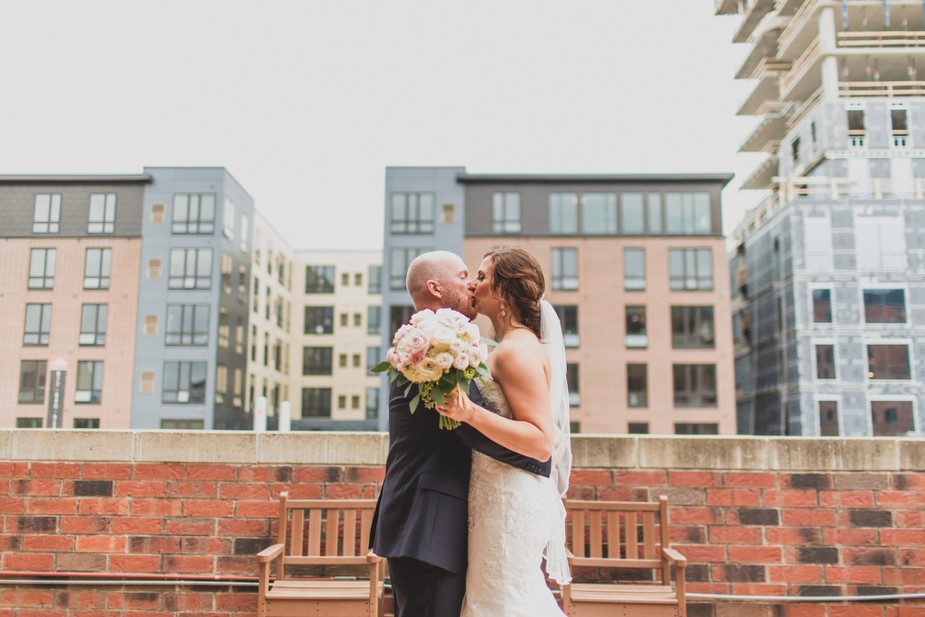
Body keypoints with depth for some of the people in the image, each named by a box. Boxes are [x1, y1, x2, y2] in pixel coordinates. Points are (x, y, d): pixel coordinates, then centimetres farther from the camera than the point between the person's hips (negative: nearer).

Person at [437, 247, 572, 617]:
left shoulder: (517, 349, -16)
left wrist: (469, 413, -30)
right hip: (504, 497, 10)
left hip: (510, 501, -10)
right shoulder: (515, 346, 14)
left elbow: (542, 440, -23)